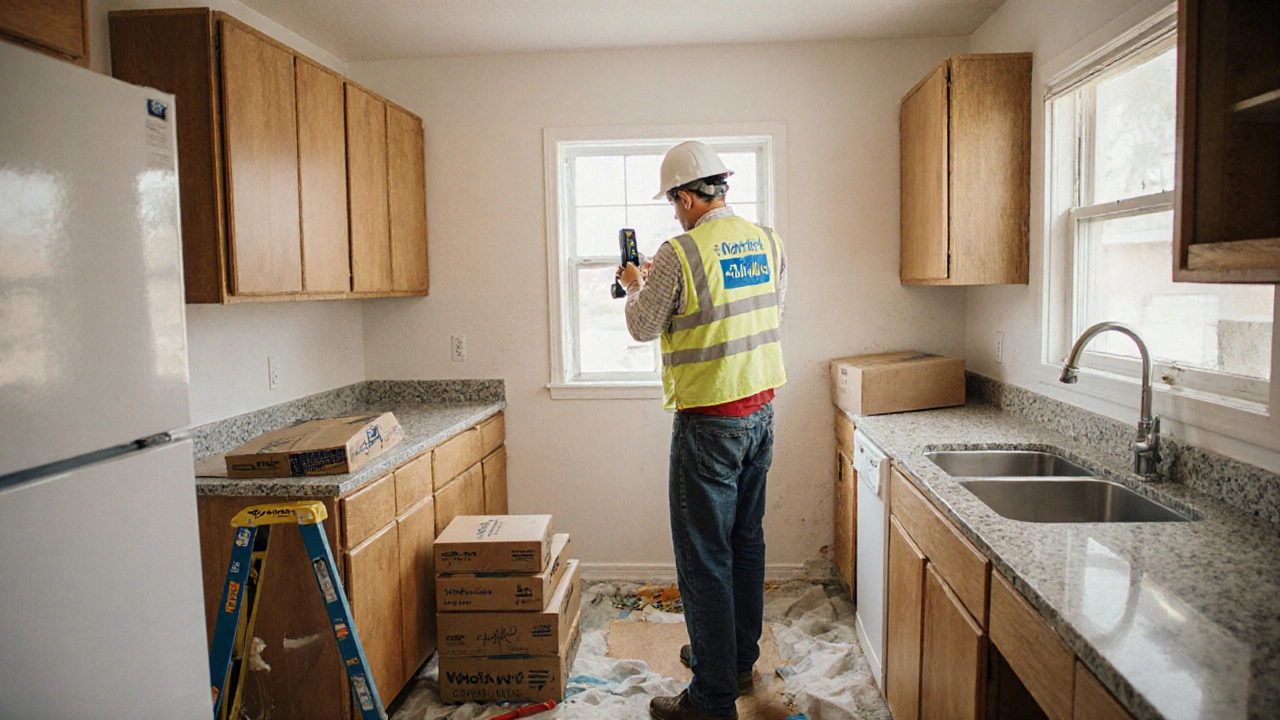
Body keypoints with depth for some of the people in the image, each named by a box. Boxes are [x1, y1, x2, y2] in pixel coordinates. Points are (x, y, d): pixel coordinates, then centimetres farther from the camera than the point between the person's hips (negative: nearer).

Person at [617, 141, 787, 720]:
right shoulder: (767, 242, 5)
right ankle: (738, 659, 36)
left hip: (710, 422, -8)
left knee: (704, 558, 1)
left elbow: (642, 328, -6)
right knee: (746, 542, 19)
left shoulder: (680, 254, -17)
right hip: (761, 409, 8)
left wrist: (635, 288, 15)